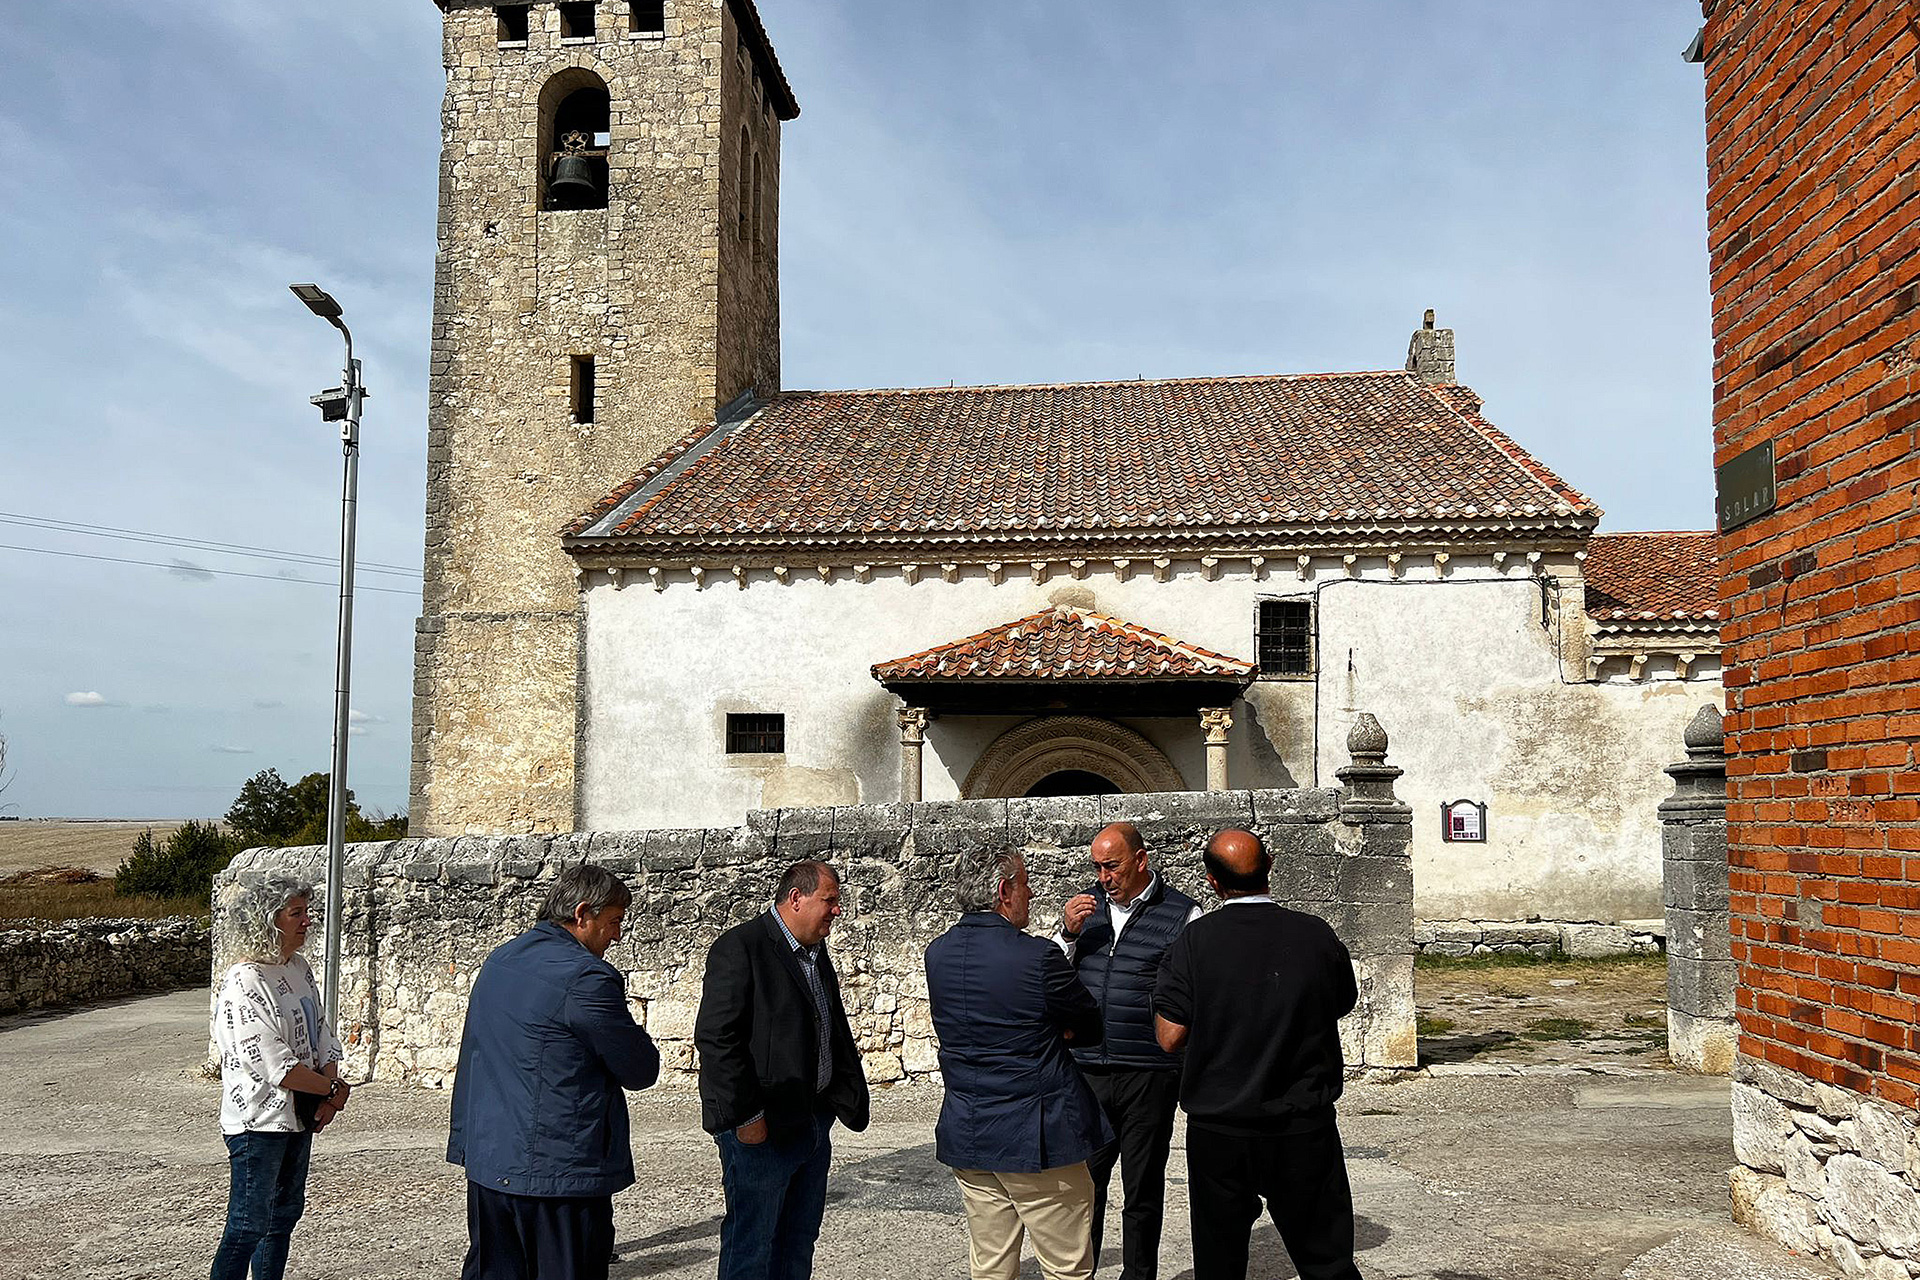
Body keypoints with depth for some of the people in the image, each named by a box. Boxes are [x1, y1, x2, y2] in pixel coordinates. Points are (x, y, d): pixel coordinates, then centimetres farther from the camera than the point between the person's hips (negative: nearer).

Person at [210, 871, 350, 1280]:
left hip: (299, 1117, 9)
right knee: (249, 1225, -1)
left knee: (286, 1213, 18)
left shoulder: (298, 968, 6)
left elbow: (321, 1034, 9)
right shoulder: (242, 985, -21)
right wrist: (335, 1089, -13)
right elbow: (277, 1068, -24)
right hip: (258, 1123, -9)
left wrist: (326, 1100, -5)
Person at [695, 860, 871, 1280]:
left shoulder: (816, 952, 14)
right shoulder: (740, 948, -13)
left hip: (813, 1122, 9)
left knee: (800, 1238, 16)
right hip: (760, 1128, -8)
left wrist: (848, 1097, 11)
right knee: (751, 1245, 1)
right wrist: (745, 1116, -20)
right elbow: (715, 1037, -19)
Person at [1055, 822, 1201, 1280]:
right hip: (1085, 1072, 3)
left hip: (1149, 1075, -3)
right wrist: (1067, 934, -5)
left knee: (1143, 1191, 9)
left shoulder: (1183, 915, -3)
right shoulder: (1085, 906, 9)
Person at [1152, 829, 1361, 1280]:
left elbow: (1170, 1037, -12)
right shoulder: (1317, 934, -7)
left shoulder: (1194, 941, -12)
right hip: (1304, 1128, 1)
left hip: (1217, 1130, 0)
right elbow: (1341, 1006, 10)